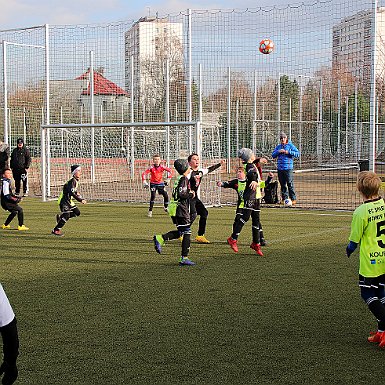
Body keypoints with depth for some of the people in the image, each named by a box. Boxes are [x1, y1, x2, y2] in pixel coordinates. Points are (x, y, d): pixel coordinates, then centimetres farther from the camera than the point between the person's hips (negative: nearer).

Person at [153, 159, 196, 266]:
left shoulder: (179, 179, 16)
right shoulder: (184, 179, -13)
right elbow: (180, 194, -22)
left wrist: (189, 193, 16)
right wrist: (191, 195, -8)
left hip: (174, 208, 10)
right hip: (180, 209, -10)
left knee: (180, 232, 17)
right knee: (187, 233, -5)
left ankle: (160, 238, 8)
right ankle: (184, 258, -5)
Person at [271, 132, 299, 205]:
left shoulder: (290, 146, 3)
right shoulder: (278, 147, 16)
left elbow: (297, 153, -5)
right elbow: (273, 155, 12)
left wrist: (288, 152, -14)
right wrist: (278, 151, -5)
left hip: (288, 168, -5)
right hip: (280, 168, 5)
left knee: (290, 184, -8)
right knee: (282, 184, 7)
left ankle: (293, 198, -4)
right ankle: (284, 198, 14)